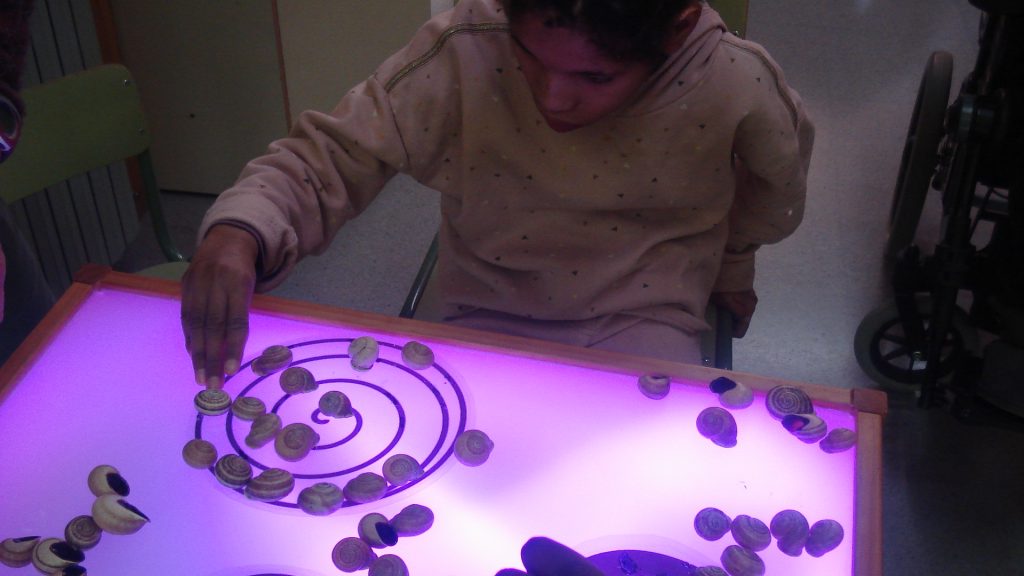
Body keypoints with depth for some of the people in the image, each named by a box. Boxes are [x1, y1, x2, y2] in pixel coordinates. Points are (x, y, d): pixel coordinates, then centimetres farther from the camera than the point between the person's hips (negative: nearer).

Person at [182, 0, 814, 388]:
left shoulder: (735, 85, -20)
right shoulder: (460, 56, -23)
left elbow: (777, 180, 5)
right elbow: (324, 159, -15)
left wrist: (732, 267, 22)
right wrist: (237, 234, -36)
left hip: (642, 324, 1)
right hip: (487, 319, 0)